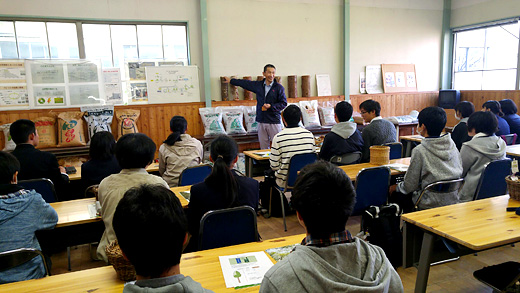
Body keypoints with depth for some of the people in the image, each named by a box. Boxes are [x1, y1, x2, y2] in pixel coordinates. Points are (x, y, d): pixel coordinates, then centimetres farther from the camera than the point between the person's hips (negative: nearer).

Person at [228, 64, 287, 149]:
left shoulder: (279, 88, -2)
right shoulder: (258, 85, 10)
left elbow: (284, 103, -2)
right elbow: (245, 83, 24)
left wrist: (271, 106, -14)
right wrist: (231, 81, 34)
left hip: (274, 121, -4)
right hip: (261, 121, 4)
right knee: (263, 147, 6)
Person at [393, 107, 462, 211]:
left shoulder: (420, 151, -20)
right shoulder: (452, 145, -3)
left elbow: (409, 186, -14)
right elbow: (460, 173, 9)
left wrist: (397, 187, 8)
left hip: (431, 206, -6)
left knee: (397, 193, 13)